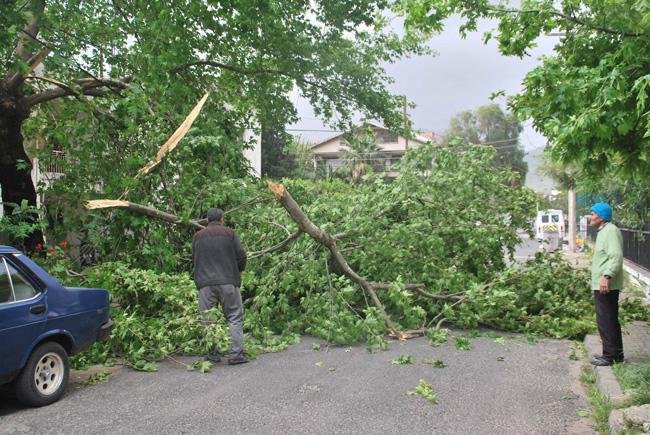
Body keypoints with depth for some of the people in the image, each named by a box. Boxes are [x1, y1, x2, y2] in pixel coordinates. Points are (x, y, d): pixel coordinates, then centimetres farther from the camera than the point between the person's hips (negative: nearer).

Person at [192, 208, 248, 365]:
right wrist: (239, 271, 17)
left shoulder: (198, 236, 11)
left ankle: (212, 354, 8)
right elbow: (241, 255, -1)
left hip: (205, 283, 2)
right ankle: (236, 353, -3)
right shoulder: (229, 233, 3)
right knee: (235, 317, 3)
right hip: (228, 282, -2)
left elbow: (194, 259, 14)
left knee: (207, 321, 8)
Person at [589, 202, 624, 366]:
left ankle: (610, 355, -1)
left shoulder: (611, 231, -14)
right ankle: (616, 353, 24)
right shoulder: (603, 231, 19)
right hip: (602, 284, 11)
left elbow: (616, 256, -24)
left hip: (606, 285, -11)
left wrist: (607, 276, -31)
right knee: (610, 319, 16)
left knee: (605, 320, -7)